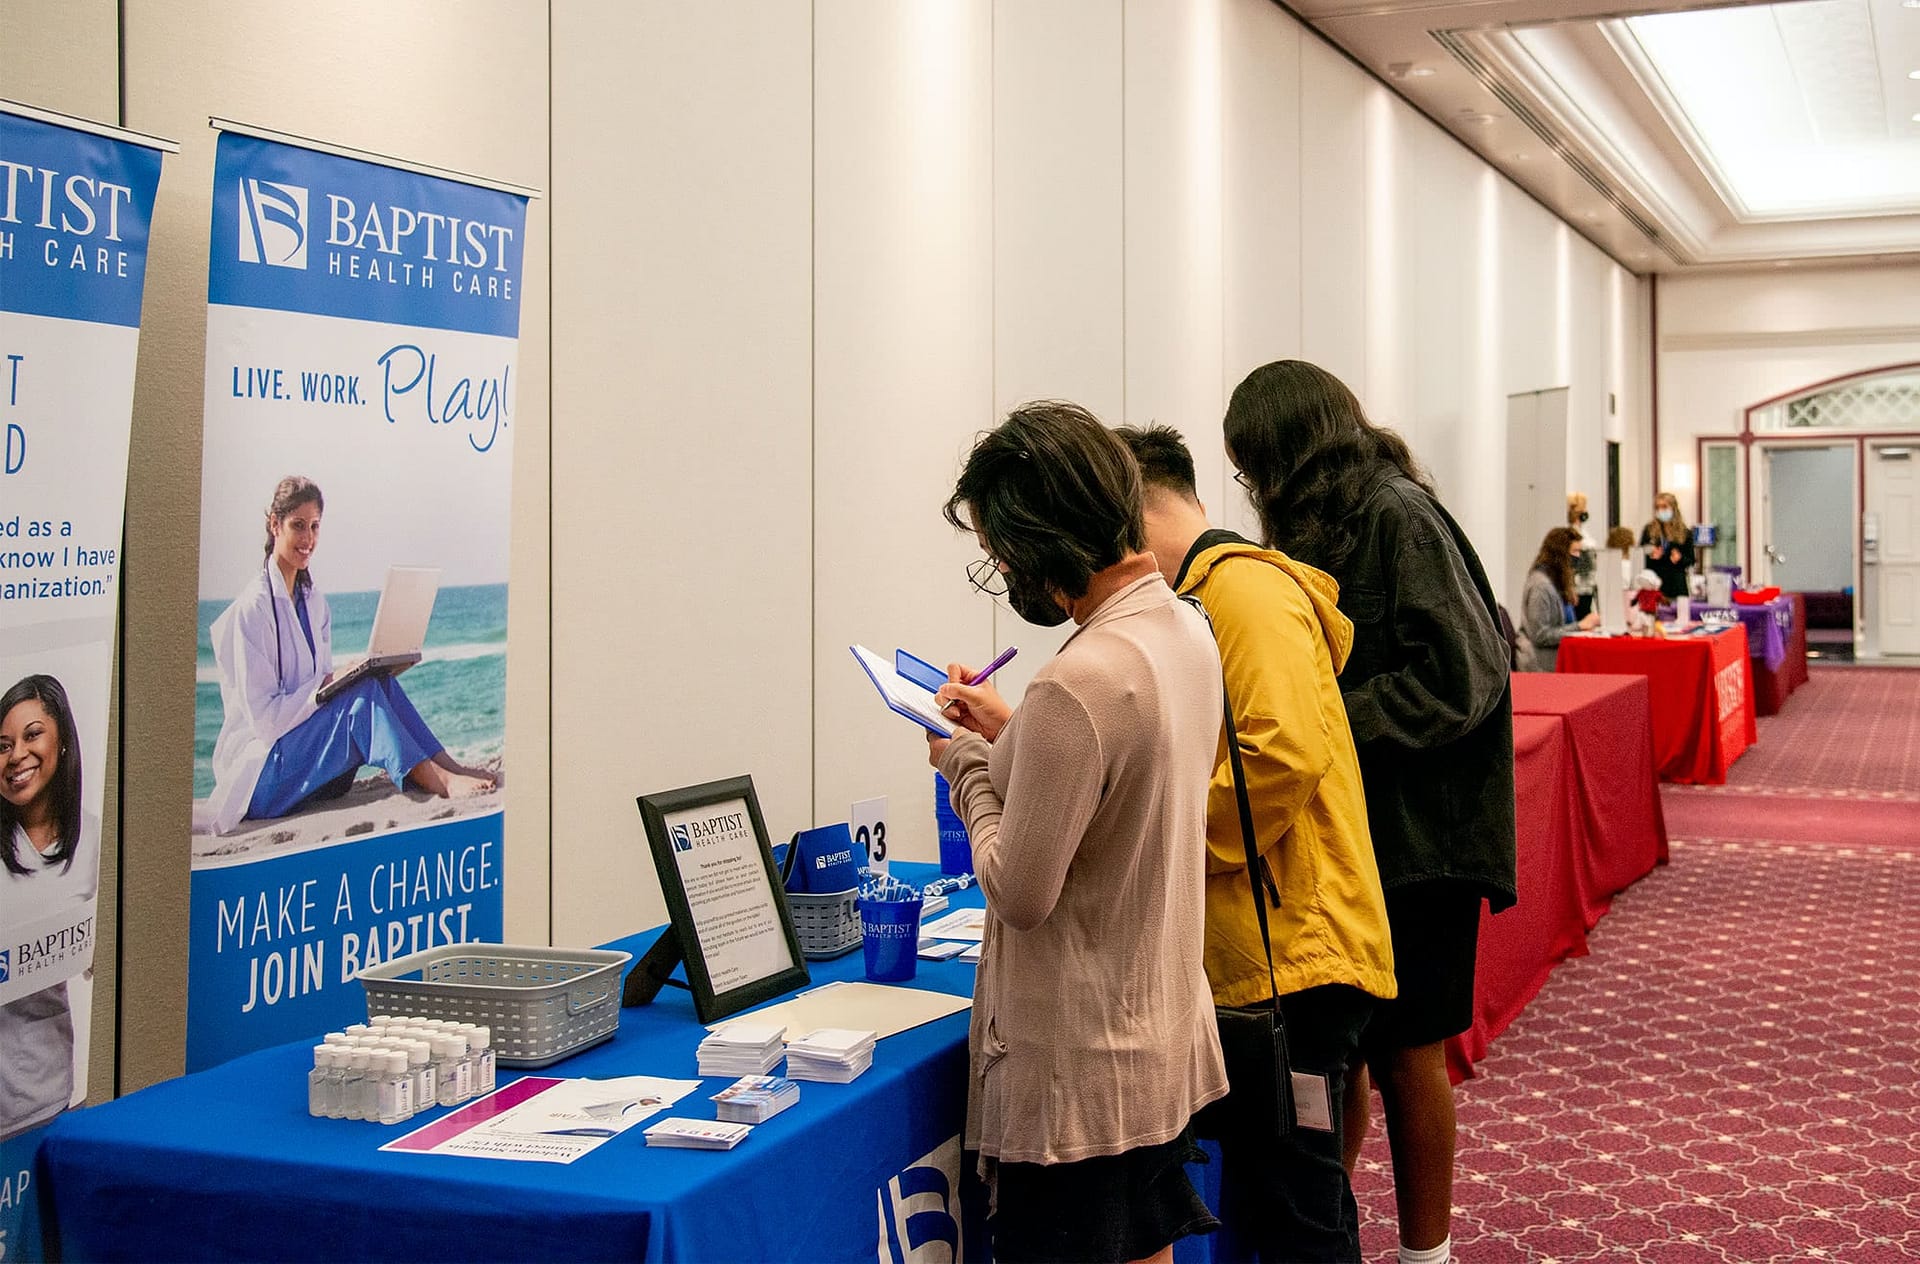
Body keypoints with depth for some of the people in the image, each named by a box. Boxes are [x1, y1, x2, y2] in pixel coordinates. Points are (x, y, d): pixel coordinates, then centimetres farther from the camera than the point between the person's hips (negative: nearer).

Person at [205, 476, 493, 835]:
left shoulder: (314, 602, 14)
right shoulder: (253, 606, -12)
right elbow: (262, 716, -17)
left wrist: (349, 676, -5)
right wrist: (325, 686, -21)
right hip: (260, 774, -7)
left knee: (378, 683, -14)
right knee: (363, 694, -26)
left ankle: (449, 768, -23)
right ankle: (439, 782, -35)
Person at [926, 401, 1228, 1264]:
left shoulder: (1078, 683, -26)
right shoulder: (1186, 629, 2)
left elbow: (1020, 892, -21)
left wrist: (967, 765, -7)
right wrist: (1012, 736, 12)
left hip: (1080, 1070, -9)